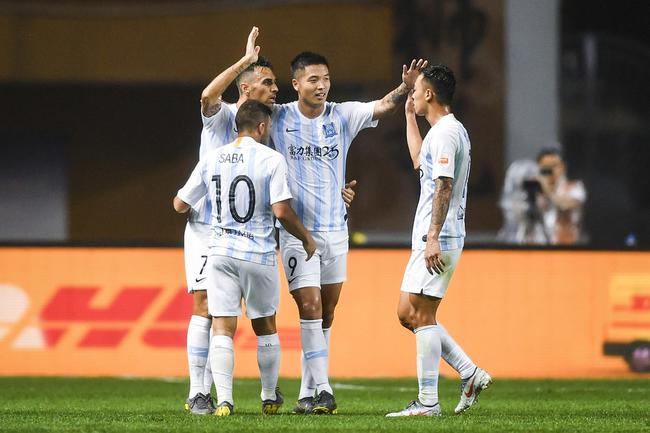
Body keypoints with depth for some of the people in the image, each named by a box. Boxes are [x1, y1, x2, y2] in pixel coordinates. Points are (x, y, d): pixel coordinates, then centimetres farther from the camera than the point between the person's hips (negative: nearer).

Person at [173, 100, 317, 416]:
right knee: (265, 327, 15)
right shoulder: (271, 160, -6)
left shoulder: (211, 159, 5)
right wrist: (306, 238, 3)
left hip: (220, 252, 2)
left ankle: (224, 400, -14)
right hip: (259, 255, -2)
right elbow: (281, 210, -13)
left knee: (222, 327, -2)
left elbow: (180, 205, 10)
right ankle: (270, 397, 26)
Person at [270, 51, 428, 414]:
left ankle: (308, 394, 16)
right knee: (310, 307, -14)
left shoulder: (343, 116, 1)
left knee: (326, 315, 8)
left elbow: (383, 107, -10)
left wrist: (406, 88, -30)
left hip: (336, 230, 4)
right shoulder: (279, 118, -3)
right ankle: (322, 390, -15)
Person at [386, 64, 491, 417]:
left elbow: (444, 187, -21)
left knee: (421, 315, -8)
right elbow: (420, 162, 39)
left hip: (437, 240, -10)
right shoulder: (450, 130, 18)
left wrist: (434, 237, -25)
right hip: (429, 238, 10)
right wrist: (409, 116, 41)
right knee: (407, 313, 12)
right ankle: (470, 374, 12)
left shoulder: (445, 133, -13)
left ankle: (427, 402, -7)